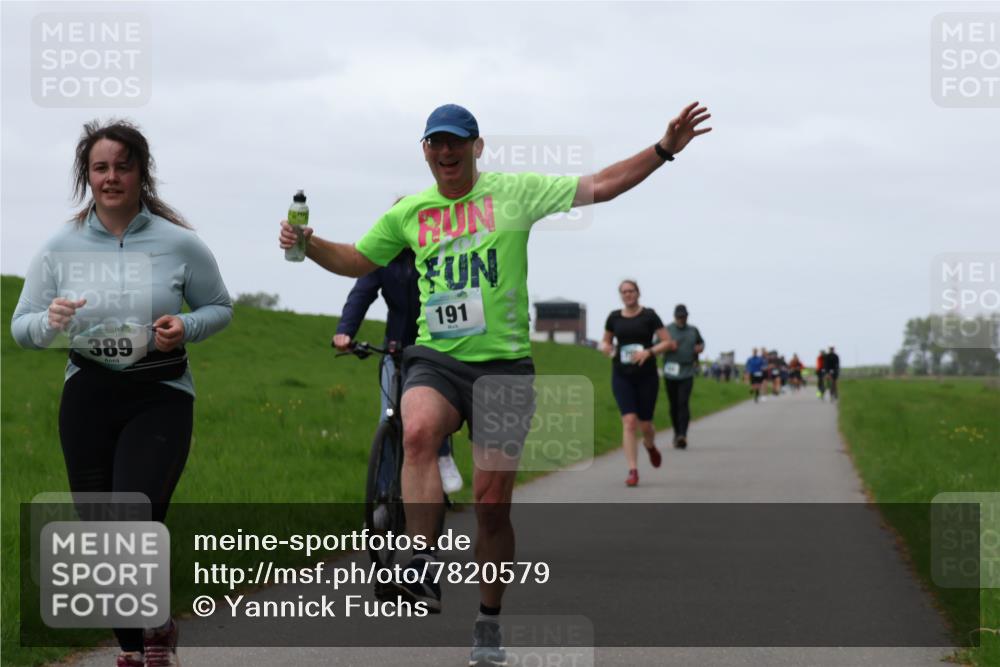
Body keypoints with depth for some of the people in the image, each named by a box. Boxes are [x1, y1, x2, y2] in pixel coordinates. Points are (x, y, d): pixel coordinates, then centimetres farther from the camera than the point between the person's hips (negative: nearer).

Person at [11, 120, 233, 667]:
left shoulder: (179, 245, -4)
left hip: (161, 398, -3)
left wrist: (186, 328, -13)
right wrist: (50, 322, -20)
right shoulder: (61, 247, 0)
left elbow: (220, 308, 8)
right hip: (88, 397, 3)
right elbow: (21, 328, 3)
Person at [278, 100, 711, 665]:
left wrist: (664, 149, -6)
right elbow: (357, 261, 23)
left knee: (493, 503, 2)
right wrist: (308, 244, 6)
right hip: (436, 359, 1)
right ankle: (425, 573, -31)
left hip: (503, 363, -1)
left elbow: (598, 186, 1)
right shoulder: (409, 211, 10)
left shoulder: (513, 192, 1)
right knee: (418, 432, -34)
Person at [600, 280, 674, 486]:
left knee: (644, 425, 6)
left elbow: (668, 342, -4)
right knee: (629, 421, -14)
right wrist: (605, 347, -5)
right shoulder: (614, 317, 6)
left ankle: (650, 445, 44)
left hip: (646, 376, -1)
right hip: (622, 376, 1)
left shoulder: (649, 316, -2)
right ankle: (633, 471, -13)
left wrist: (648, 352, -20)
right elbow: (606, 341, 19)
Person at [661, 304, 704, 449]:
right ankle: (677, 433, 24)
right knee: (674, 405, 7)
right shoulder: (667, 330, 1)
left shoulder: (693, 330, 9)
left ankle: (682, 435, -22)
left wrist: (700, 348, 3)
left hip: (687, 373, 0)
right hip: (670, 373, 0)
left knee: (683, 403, -14)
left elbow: (701, 342, 26)